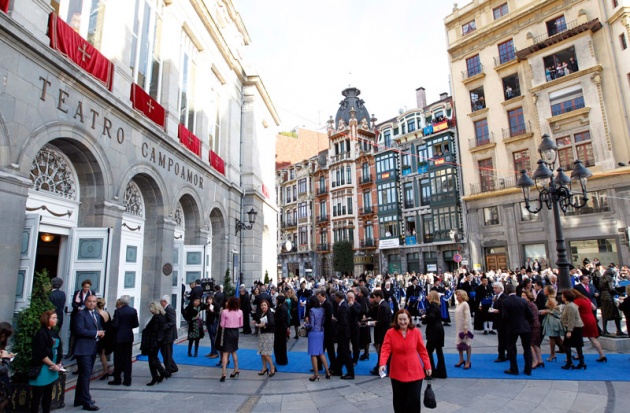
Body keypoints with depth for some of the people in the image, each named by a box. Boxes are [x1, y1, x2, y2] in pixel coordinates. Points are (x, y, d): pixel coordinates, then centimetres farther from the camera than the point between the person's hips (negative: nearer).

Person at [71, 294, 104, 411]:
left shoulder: (97, 315, 15)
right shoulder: (80, 314, -11)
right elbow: (79, 330, -21)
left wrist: (101, 333, 3)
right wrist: (96, 333, -17)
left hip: (92, 349, 8)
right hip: (83, 349, -8)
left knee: (85, 374, 17)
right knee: (86, 374, -7)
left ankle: (79, 399, 30)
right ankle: (87, 402, -1)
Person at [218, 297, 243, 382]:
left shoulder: (224, 312, -13)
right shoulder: (240, 312, -4)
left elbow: (222, 325, -8)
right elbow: (241, 324, 4)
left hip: (227, 332, -4)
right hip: (235, 332, 4)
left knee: (225, 353, -1)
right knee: (233, 351, 22)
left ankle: (223, 373, -8)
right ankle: (236, 370, 30)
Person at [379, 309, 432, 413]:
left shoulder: (416, 332, -4)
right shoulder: (390, 333, -8)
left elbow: (422, 350, 3)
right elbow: (385, 349, -13)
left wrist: (427, 366, 4)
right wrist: (383, 363, -27)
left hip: (415, 372, 0)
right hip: (397, 373, 0)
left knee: (414, 399, 0)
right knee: (399, 400, 12)